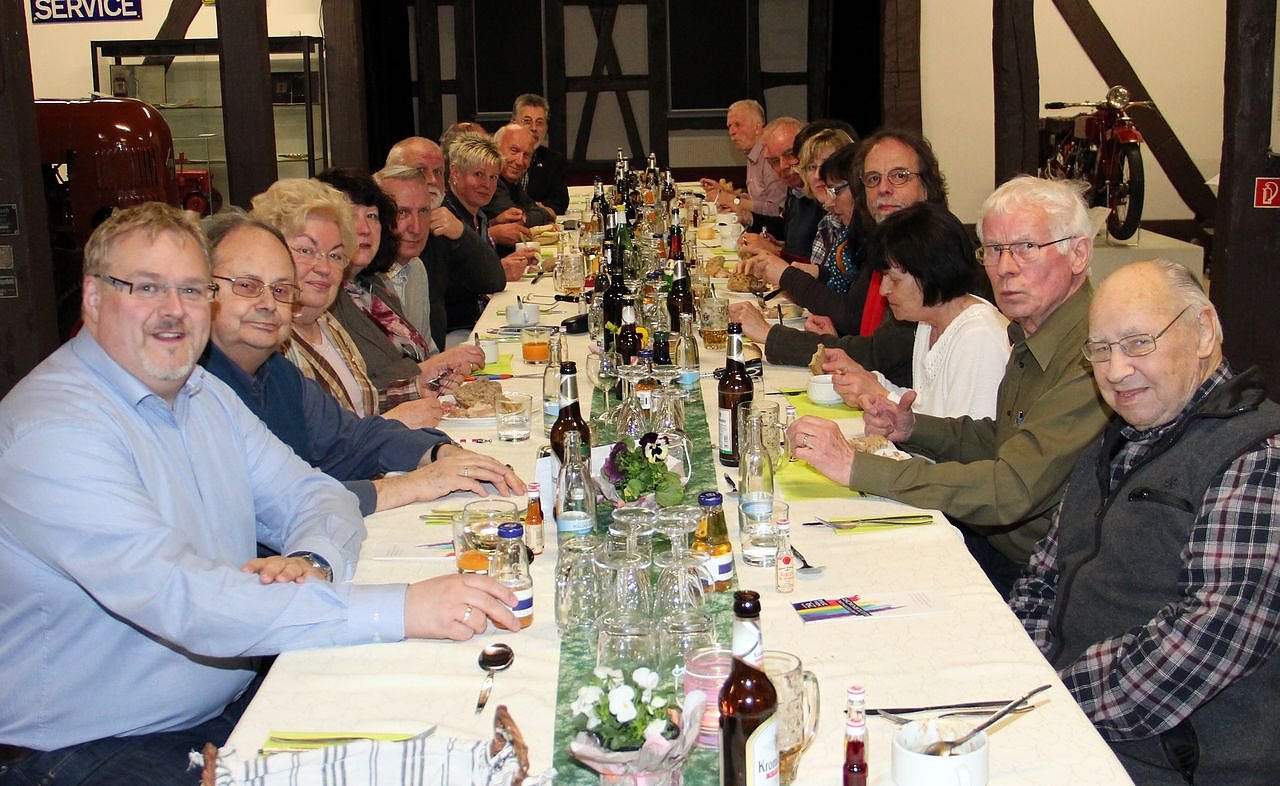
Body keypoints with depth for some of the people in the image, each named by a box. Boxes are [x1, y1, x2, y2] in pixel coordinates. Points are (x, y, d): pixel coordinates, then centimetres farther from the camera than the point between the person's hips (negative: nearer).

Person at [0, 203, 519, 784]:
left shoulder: (205, 395, 9)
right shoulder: (50, 430, -20)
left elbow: (311, 495, 8)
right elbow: (179, 597, -31)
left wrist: (311, 563, -18)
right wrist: (397, 609, -35)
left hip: (235, 703, 8)